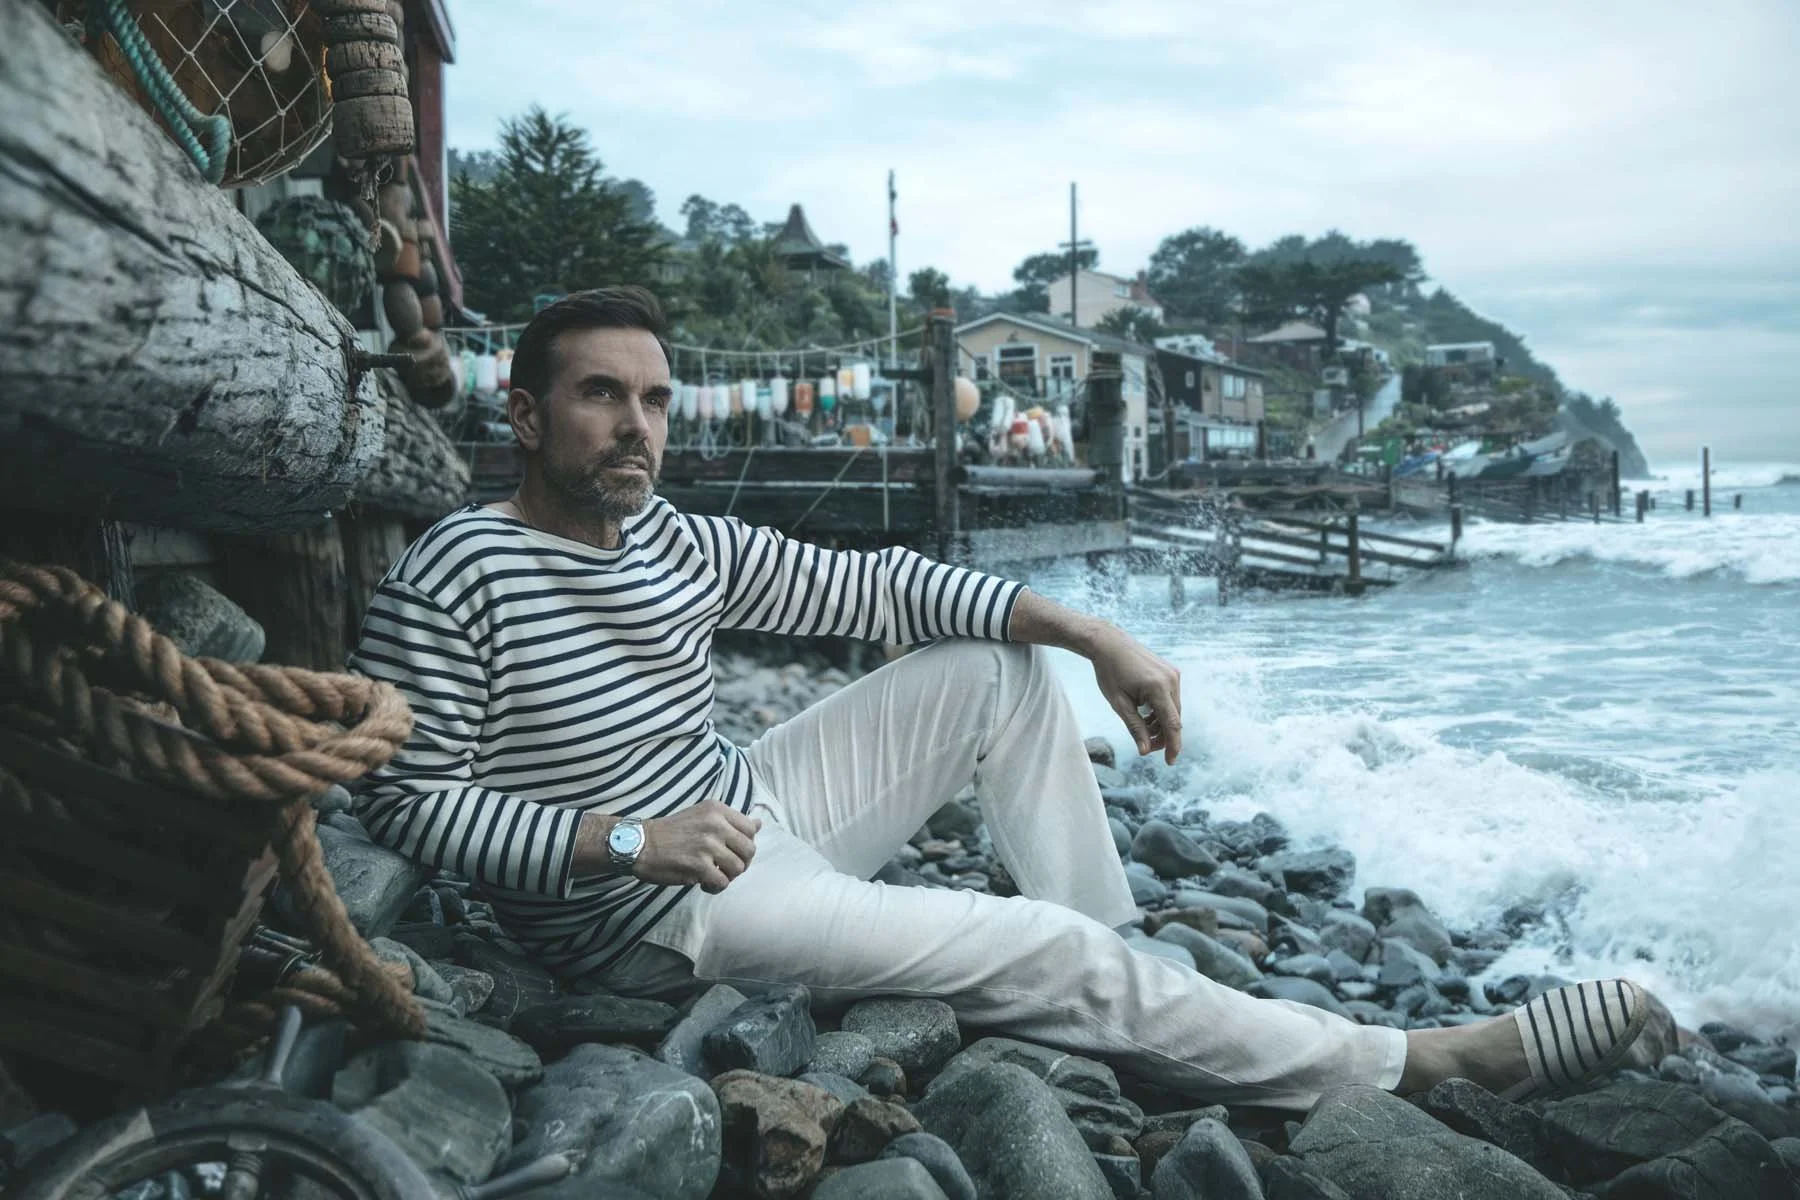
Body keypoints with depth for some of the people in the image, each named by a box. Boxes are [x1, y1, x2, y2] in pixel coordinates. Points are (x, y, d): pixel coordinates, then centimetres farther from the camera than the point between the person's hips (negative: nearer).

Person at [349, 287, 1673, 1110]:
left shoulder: (683, 545, 2)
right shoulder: (456, 577, -17)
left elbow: (872, 584, 4)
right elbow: (409, 797, -18)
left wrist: (1092, 632, -4)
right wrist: (621, 840, -28)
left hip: (747, 806, 8)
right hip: (653, 908, -8)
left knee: (1006, 662, 3)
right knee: (1038, 949, -18)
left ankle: (1116, 966, 6)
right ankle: (1423, 1062, -6)